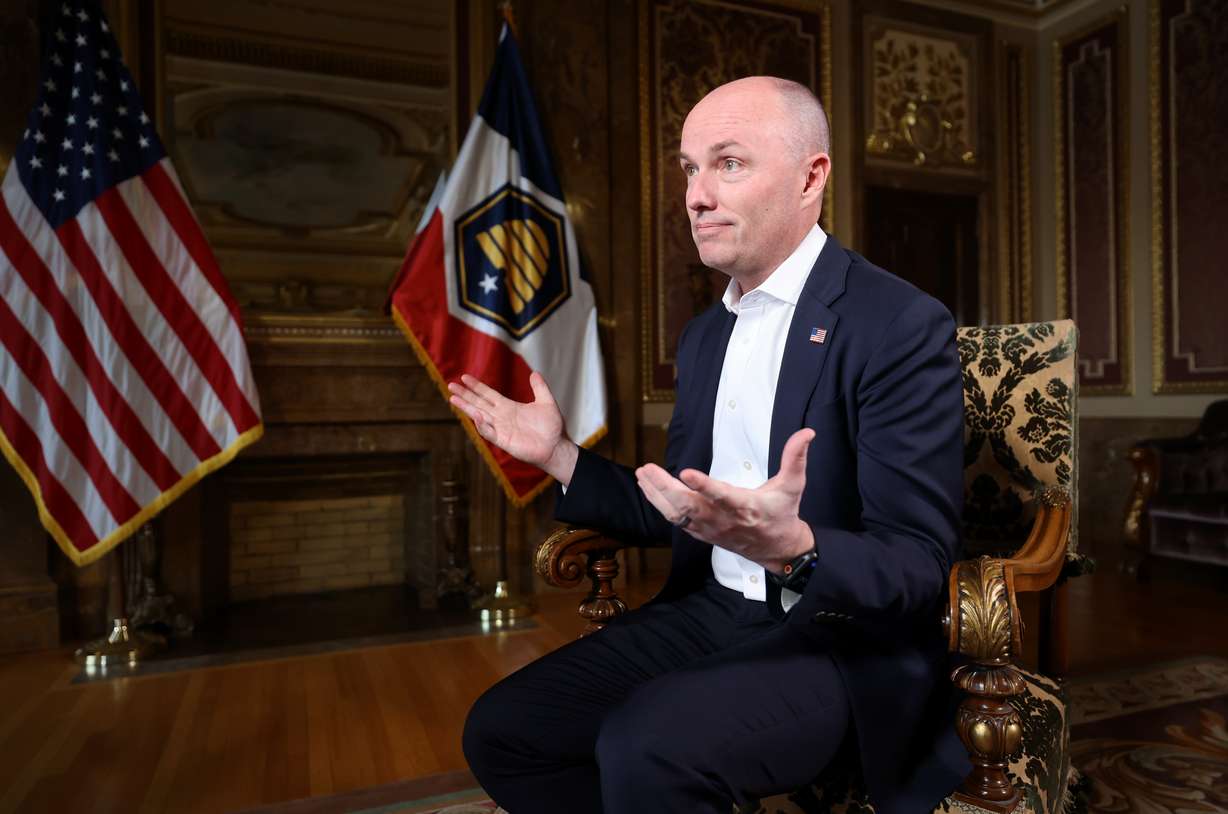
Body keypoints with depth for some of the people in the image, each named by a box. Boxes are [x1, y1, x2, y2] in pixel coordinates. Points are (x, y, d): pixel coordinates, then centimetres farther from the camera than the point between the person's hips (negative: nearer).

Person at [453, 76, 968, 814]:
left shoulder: (902, 327, -14)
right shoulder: (704, 334, 9)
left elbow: (920, 567, -18)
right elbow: (682, 517, 12)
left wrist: (791, 551, -37)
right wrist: (559, 456, 5)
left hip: (839, 641, -6)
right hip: (708, 615, 7)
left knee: (643, 749, -30)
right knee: (499, 729, -3)